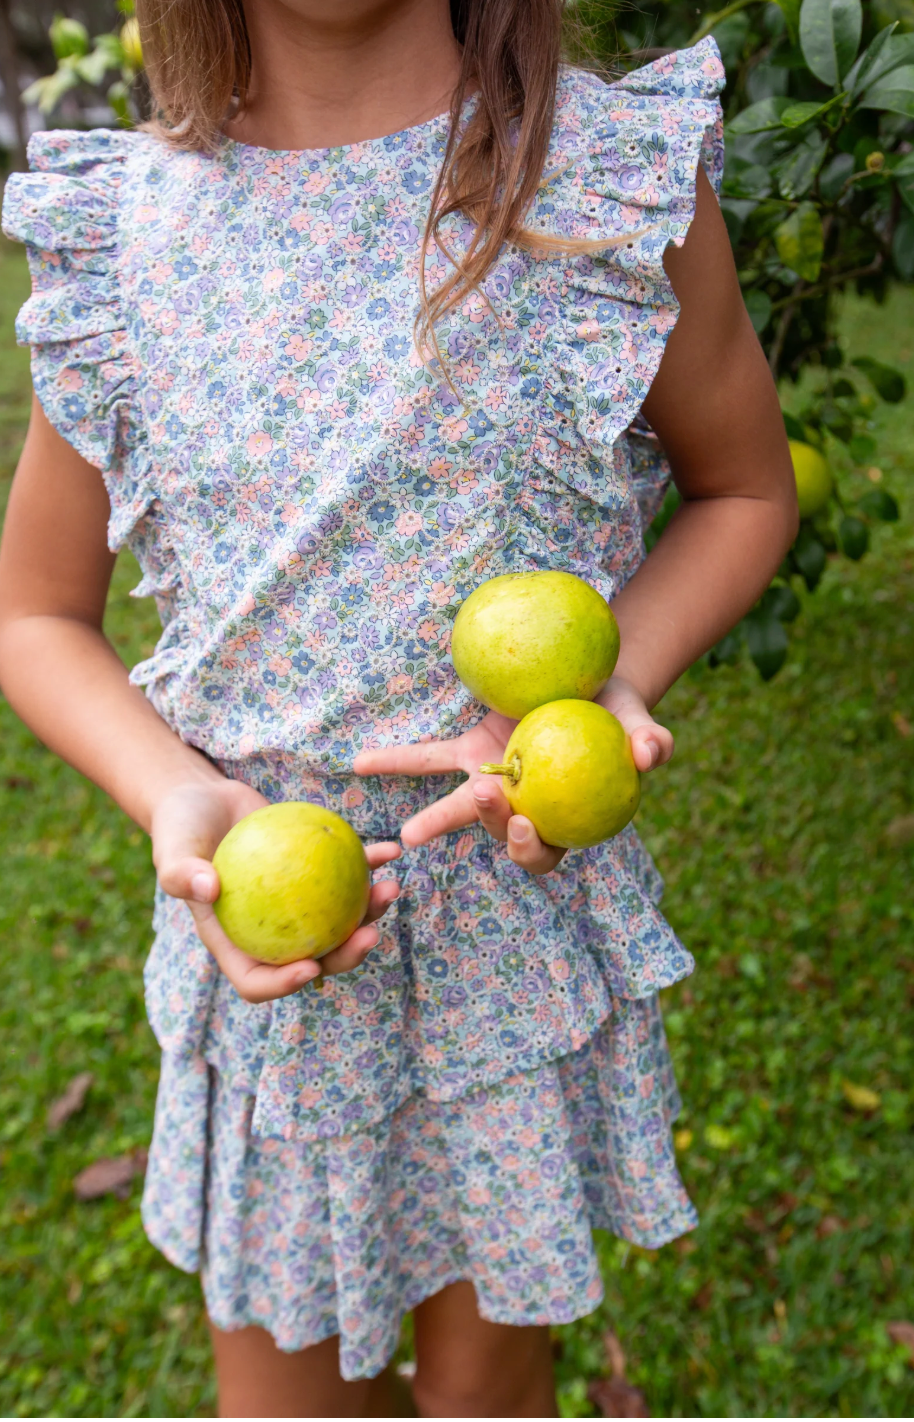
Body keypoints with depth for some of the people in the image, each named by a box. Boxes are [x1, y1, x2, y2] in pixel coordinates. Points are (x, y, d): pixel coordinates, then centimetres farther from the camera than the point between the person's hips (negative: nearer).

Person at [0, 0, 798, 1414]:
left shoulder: (621, 175, -8)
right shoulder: (121, 236, -4)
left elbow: (747, 489, 4)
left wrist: (600, 678, -16)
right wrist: (182, 800, -17)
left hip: (523, 906, -1)